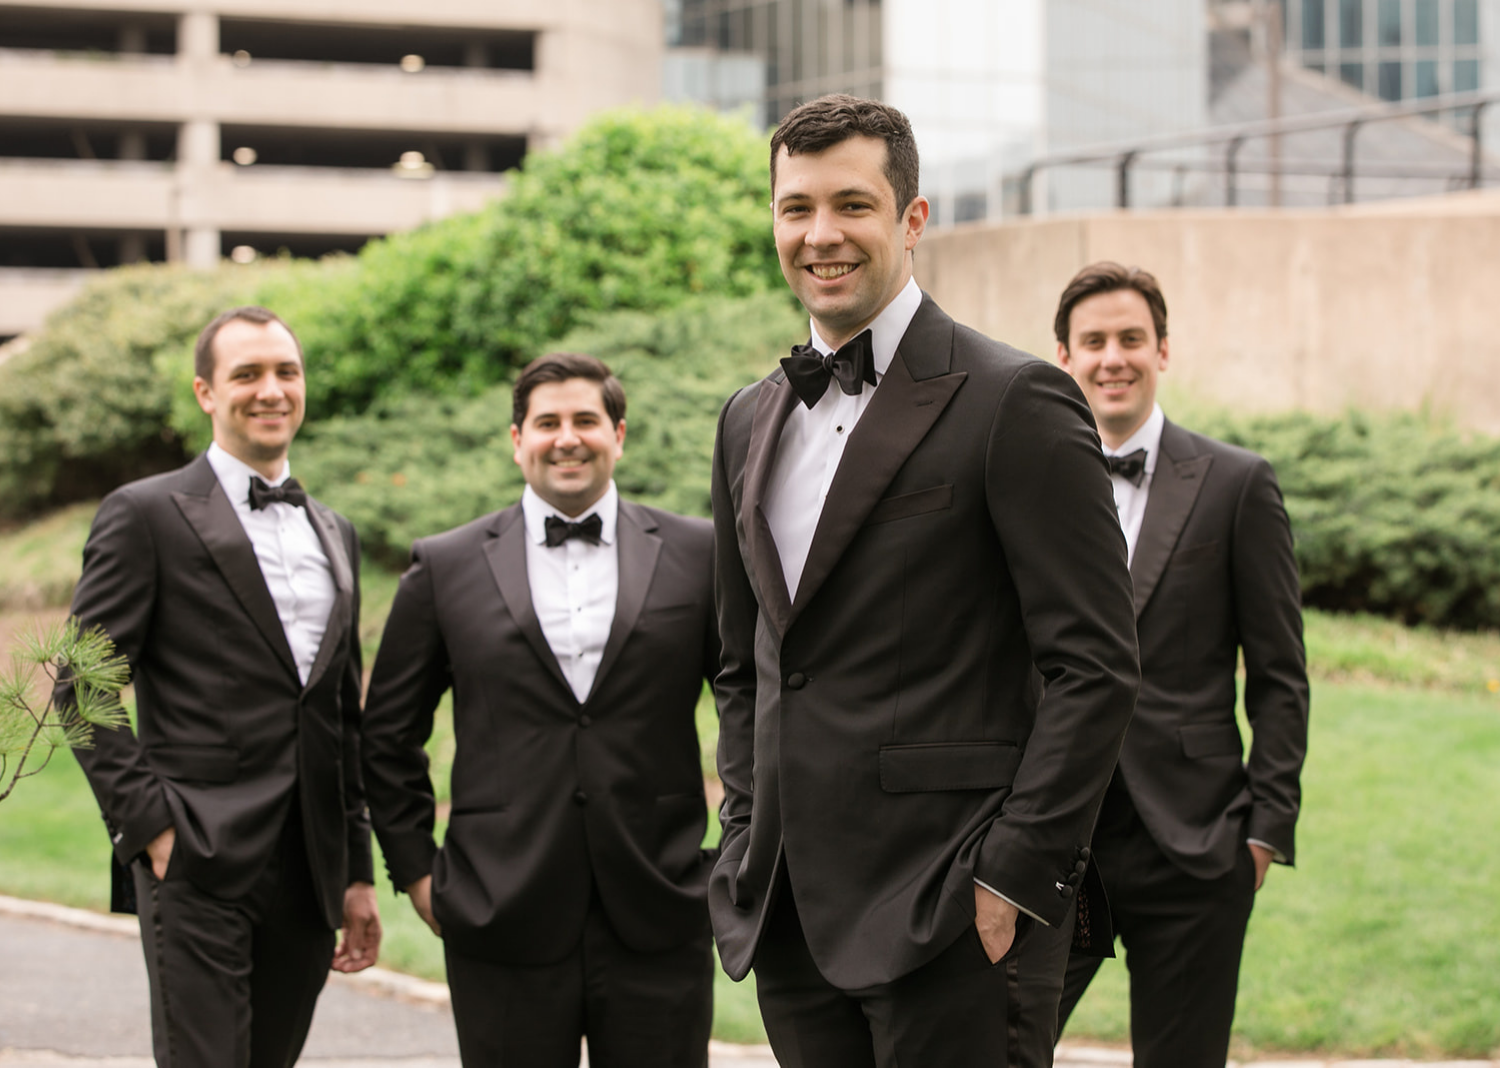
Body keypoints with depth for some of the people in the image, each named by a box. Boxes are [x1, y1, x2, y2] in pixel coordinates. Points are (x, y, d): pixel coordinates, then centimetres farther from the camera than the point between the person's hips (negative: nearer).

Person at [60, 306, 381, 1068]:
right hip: (199, 869, -6)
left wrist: (358, 873, 18)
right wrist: (148, 824, -12)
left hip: (308, 877, 6)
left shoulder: (334, 535, 18)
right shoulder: (147, 514, -1)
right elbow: (82, 690, -4)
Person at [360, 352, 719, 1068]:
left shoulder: (696, 554, 6)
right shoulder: (445, 567, 6)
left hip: (658, 927, 0)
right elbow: (388, 735, 12)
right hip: (506, 925, 0)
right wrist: (415, 868, 7)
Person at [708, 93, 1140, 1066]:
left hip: (944, 914, -6)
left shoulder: (1015, 401, -7)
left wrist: (1016, 875, -14)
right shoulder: (751, 420, 15)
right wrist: (748, 843, 12)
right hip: (788, 910, 6)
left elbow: (1096, 666, -11)